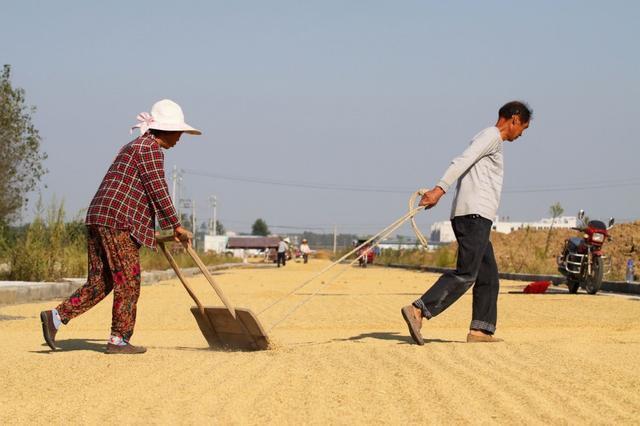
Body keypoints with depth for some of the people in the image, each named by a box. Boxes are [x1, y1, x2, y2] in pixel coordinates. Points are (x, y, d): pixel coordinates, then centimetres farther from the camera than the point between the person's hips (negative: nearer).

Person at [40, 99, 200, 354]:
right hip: (118, 221, -10)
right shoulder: (150, 148, -6)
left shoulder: (135, 147, 26)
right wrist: (176, 226, -3)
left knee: (100, 283, 9)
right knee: (128, 282, -2)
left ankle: (56, 317, 0)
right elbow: (158, 192, -10)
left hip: (98, 218, 10)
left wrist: (167, 228, 35)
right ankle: (119, 340, 1)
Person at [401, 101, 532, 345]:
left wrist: (435, 192, 7)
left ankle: (480, 330, 5)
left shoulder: (482, 140, 27)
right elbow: (463, 162, -17)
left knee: (488, 276, 9)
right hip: (475, 215, -10)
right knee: (465, 274, -17)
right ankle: (418, 311, -26)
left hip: (473, 217, 10)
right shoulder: (492, 137, -4)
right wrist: (440, 190, -27)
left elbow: (458, 165, 19)